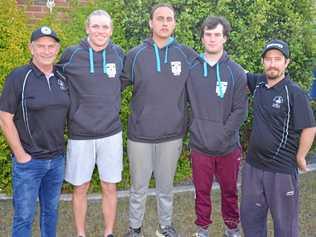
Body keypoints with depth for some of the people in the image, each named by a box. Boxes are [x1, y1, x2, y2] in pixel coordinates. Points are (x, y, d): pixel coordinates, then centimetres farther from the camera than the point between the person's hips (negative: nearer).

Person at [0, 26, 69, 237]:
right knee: (24, 216, 6)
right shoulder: (19, 77, -10)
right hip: (29, 161, -4)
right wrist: (20, 155, -11)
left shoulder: (62, 79, 4)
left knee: (51, 210, 18)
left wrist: (61, 146, 9)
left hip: (57, 159, 5)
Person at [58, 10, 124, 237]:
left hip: (111, 133, 1)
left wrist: (111, 106, 8)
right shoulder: (71, 54, -5)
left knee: (110, 187, 10)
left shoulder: (119, 54, 0)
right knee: (81, 188, 11)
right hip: (80, 134, -1)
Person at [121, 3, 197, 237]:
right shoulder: (135, 55, -3)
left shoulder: (187, 55, -2)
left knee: (166, 187, 18)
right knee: (139, 187, 14)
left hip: (172, 135, 1)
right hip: (140, 134, 0)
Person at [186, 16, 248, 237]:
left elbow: (240, 110, -6)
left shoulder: (236, 72, -4)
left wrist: (222, 134, -12)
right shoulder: (191, 69, -1)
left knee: (229, 189, 14)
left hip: (229, 146, 0)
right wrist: (193, 128, -3)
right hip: (200, 144, 1)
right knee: (202, 190, 13)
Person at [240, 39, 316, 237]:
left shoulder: (295, 93, -14)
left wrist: (300, 157, -6)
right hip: (253, 165, 6)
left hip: (282, 169, -6)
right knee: (250, 216, 19)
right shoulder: (258, 83, 3)